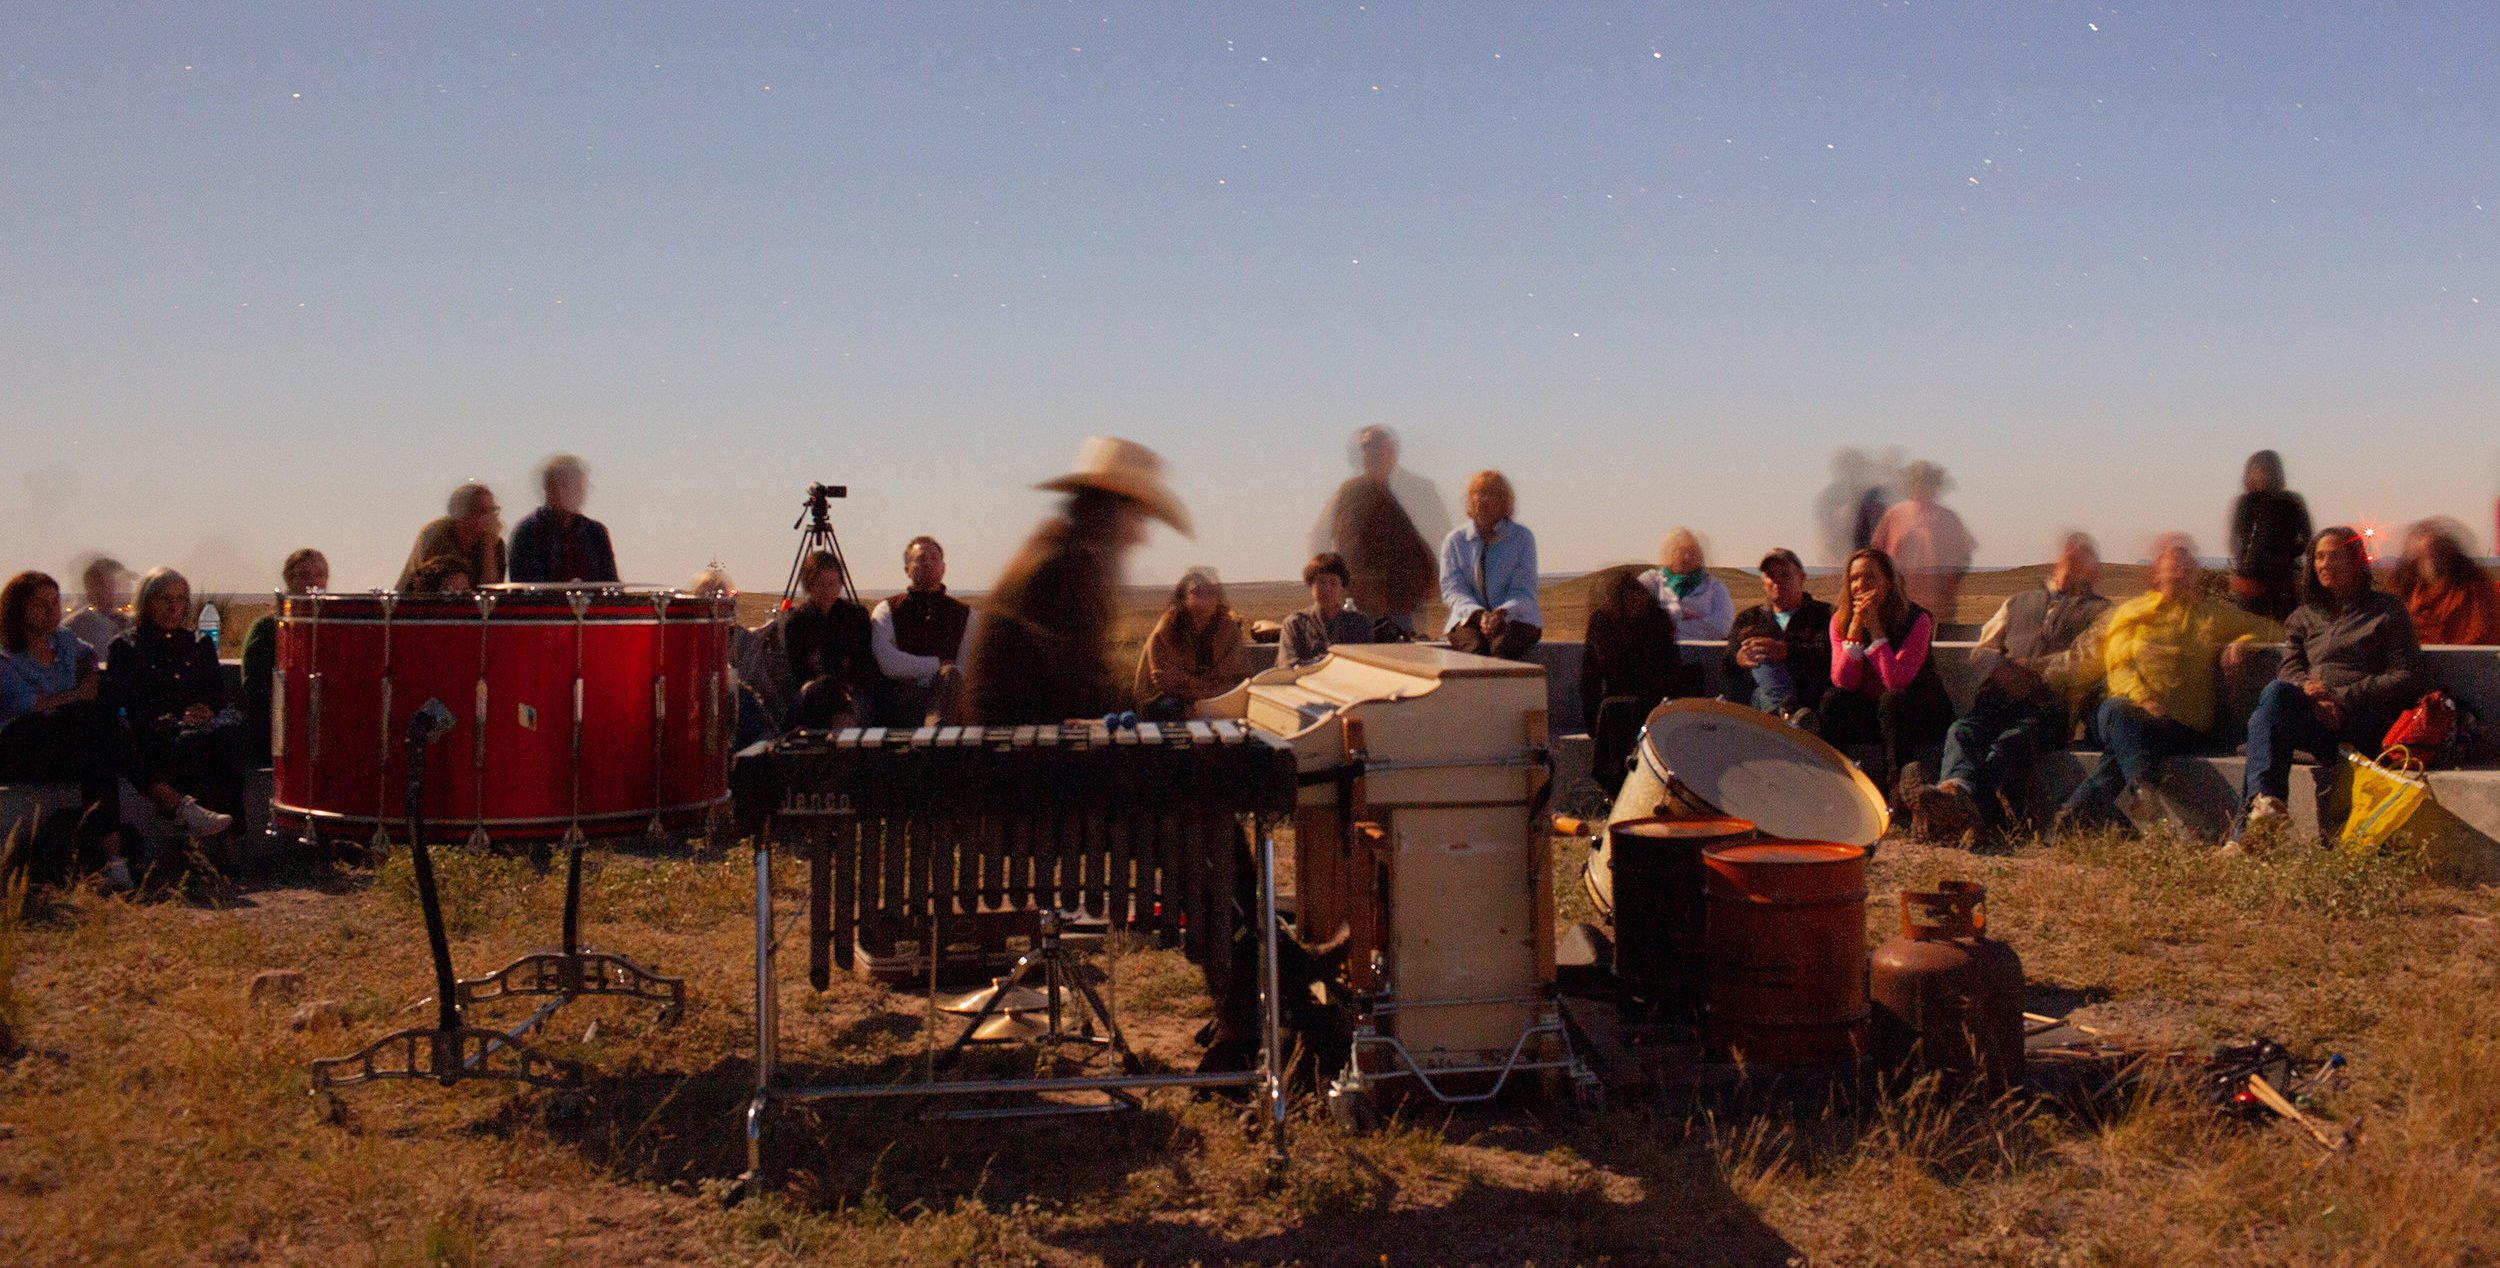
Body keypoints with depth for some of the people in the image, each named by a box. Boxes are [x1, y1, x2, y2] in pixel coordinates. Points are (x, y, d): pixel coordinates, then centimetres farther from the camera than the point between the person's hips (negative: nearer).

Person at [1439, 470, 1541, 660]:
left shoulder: (1522, 537, 6)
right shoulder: (1454, 540, 9)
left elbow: (1524, 590, 0)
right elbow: (1451, 588, 2)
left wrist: (1502, 613, -21)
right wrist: (1479, 614, -18)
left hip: (1515, 618, -1)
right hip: (1468, 618, 1)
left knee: (1503, 647, -35)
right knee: (1475, 649, -34)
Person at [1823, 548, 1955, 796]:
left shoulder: (1916, 620, -17)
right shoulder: (1841, 621, -5)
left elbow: (1896, 682, -30)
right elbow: (1843, 682, -17)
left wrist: (1875, 628, -29)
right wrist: (1856, 627, -24)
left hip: (1919, 715, -3)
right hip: (1869, 714, 3)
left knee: (1892, 700, -34)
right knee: (1833, 699, -25)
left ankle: (1892, 782, -25)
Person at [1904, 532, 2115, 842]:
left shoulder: (2098, 610, 25)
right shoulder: (2017, 602, 38)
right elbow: (1984, 650, 30)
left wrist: (2034, 670, -7)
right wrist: (1999, 669, 6)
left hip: (2048, 703, -4)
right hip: (2000, 697, 4)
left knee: (2008, 745, -38)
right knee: (1963, 730, -34)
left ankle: (1958, 804, -68)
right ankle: (1959, 790, -66)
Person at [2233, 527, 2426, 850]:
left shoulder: (2387, 610, 15)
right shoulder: (2304, 616, 27)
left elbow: (2407, 678, 3)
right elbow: (2290, 669, 11)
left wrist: (2341, 696, -10)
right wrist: (2315, 698, -13)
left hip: (2363, 721, -4)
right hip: (2313, 719, 4)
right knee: (2277, 693, -34)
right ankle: (2265, 803, -55)